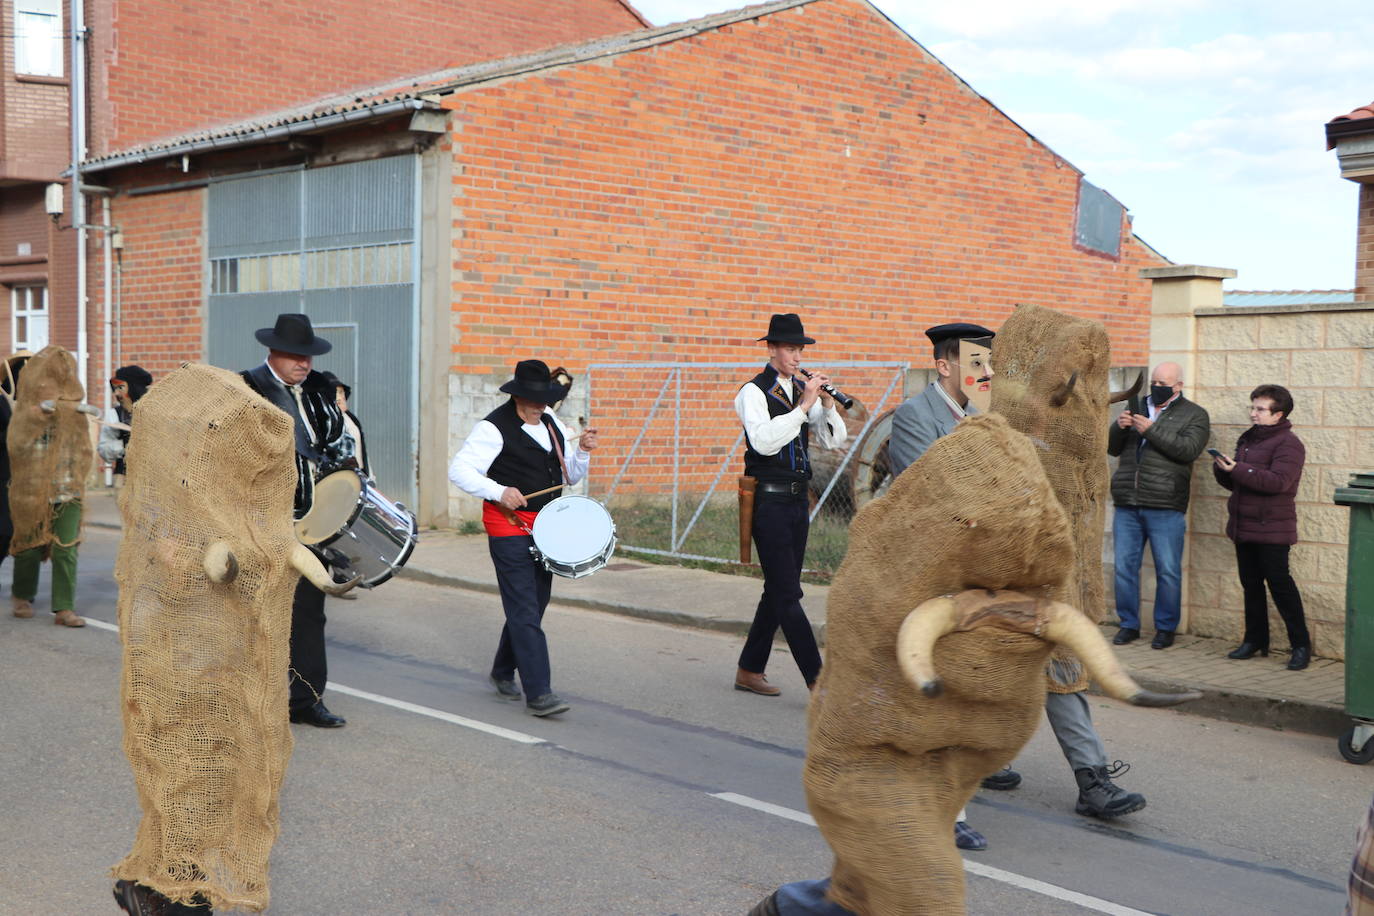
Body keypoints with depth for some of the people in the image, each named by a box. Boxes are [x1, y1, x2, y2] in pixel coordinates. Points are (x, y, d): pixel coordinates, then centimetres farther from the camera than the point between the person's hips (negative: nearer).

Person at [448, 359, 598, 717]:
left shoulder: (552, 424, 12)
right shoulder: (494, 428, -10)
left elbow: (570, 476, 17)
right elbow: (459, 470, -16)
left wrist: (582, 451, -2)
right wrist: (499, 492, -26)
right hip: (509, 527, -7)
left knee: (534, 603, 14)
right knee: (525, 612, -10)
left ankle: (503, 672, 34)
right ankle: (538, 694, -12)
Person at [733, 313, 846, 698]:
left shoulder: (802, 391, 13)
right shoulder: (754, 392, -8)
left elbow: (835, 440, 8)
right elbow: (765, 441, -24)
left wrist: (827, 403, -8)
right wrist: (804, 406, -24)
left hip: (798, 500, 8)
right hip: (769, 503, -8)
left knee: (777, 591, 13)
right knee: (788, 594, -7)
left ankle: (749, 671, 24)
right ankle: (819, 682, -7)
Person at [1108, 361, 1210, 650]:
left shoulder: (1194, 415, 4)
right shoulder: (1136, 407, 18)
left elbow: (1189, 449, -13)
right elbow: (1113, 449, 16)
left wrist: (1151, 430, -18)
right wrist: (1119, 427, -5)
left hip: (1165, 508, -4)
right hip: (1127, 505, 4)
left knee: (1168, 571, 1)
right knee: (1124, 566, 5)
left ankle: (1165, 628, 12)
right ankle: (1129, 624, 16)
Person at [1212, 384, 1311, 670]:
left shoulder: (1288, 444, -9)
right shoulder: (1247, 439, 16)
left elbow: (1278, 481, -24)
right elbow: (1233, 482, 19)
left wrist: (1237, 469, -25)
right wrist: (1222, 468, -3)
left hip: (1271, 528, -8)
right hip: (1243, 526, 8)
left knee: (1279, 583, -7)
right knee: (1251, 584, 11)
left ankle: (1300, 644, 1)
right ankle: (1255, 640, 19)